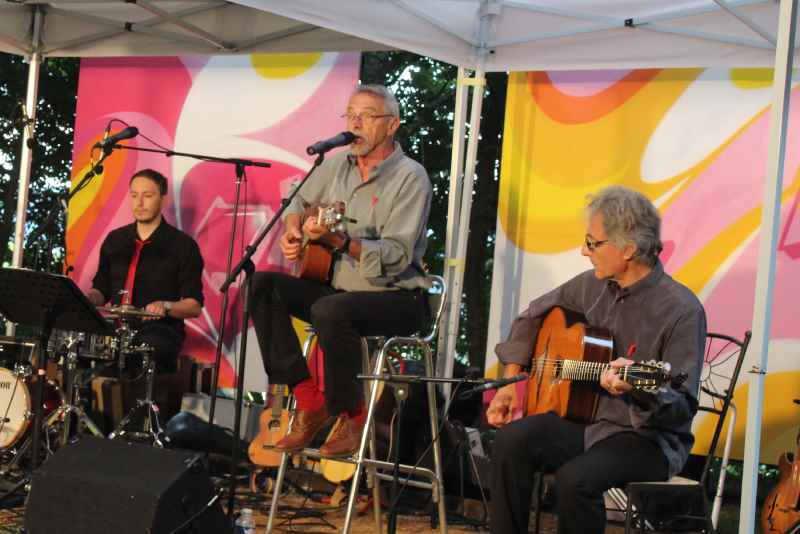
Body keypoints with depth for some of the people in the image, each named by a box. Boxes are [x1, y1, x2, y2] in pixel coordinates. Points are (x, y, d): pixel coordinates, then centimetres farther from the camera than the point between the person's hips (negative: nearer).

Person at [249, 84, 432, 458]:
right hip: (338, 286, 7)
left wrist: (339, 240, -34)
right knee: (263, 285, -11)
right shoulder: (338, 164, 8)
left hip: (396, 298, -7)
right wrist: (293, 229, 4)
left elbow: (395, 258, -22)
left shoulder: (410, 178, -12)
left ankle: (351, 415, -14)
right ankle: (308, 399, -11)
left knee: (330, 310, -36)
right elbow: (300, 201, 26)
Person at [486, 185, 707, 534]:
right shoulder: (593, 286, 5)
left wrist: (640, 390, -38)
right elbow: (534, 315, 22)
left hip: (648, 439, -6)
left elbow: (683, 408, -17)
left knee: (575, 479, -32)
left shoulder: (682, 311, -15)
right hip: (585, 422, 6)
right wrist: (512, 381, 13)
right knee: (512, 441, -21)